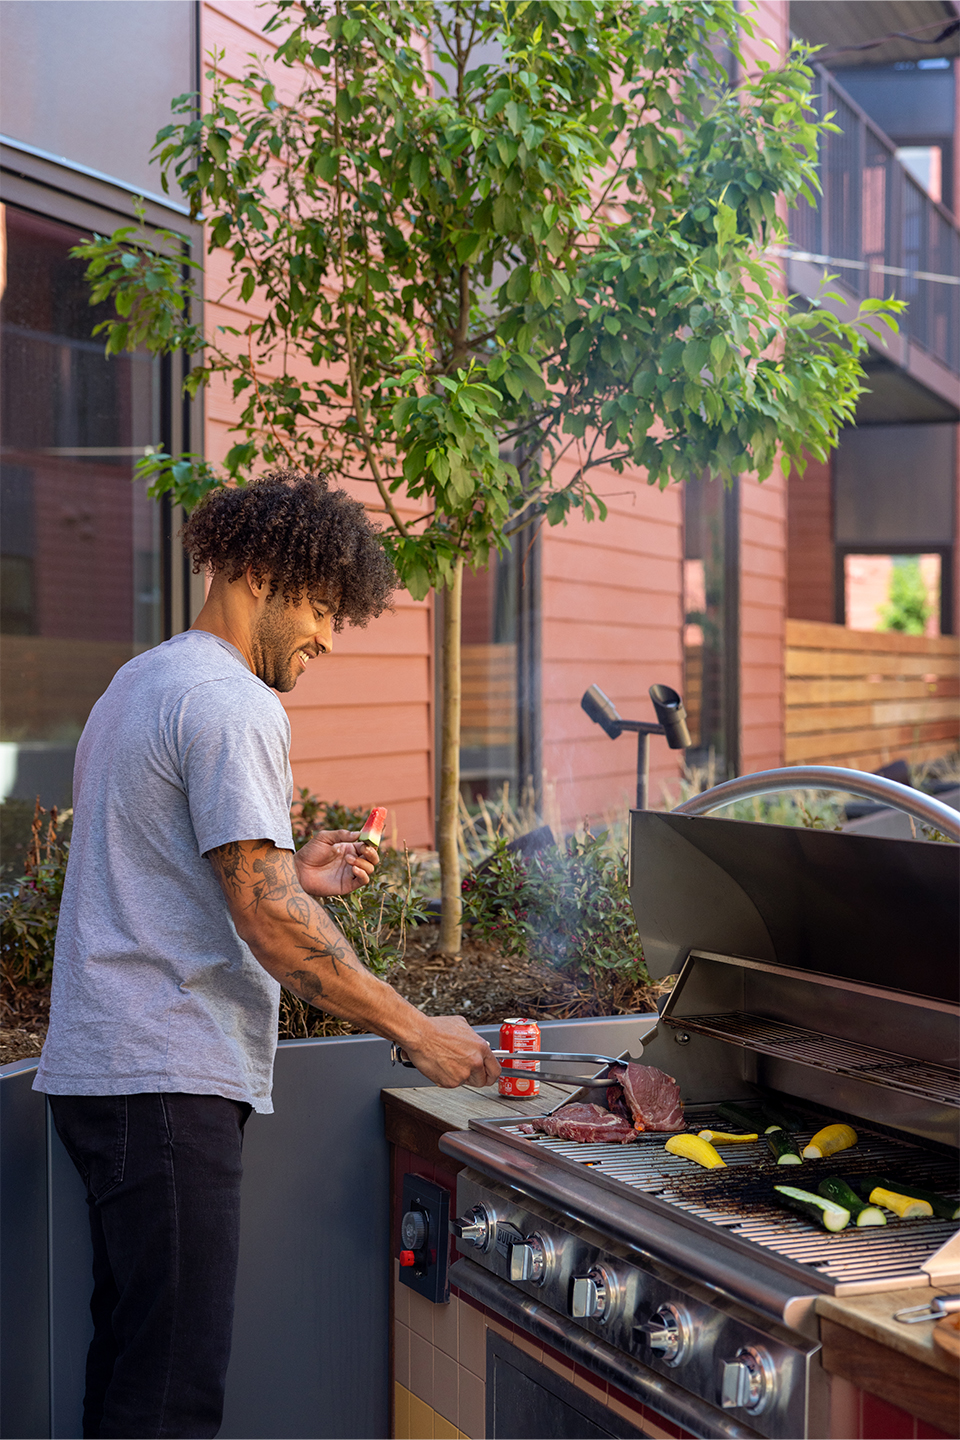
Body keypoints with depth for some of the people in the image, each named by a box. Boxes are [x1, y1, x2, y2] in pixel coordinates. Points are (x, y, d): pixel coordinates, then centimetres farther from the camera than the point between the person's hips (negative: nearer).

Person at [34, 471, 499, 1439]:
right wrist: (421, 1033, -14)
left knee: (130, 1361, 15)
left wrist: (292, 877, 18)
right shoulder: (231, 705, -13)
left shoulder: (137, 684, 20)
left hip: (100, 1070, 11)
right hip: (168, 1081, -11)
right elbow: (268, 924, -19)